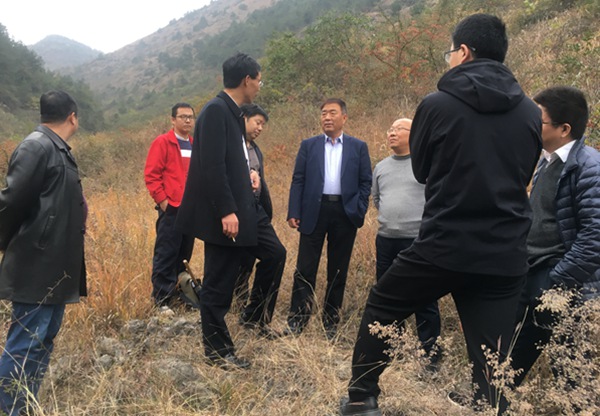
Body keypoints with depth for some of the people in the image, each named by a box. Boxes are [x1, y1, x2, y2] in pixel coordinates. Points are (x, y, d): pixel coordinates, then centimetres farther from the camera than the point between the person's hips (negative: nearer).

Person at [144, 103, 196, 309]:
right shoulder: (162, 142, -4)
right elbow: (151, 174, -8)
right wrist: (162, 200, -12)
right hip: (171, 209, -6)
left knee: (184, 255, 12)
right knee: (166, 255, -4)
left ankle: (178, 294, 22)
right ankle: (162, 298, 3)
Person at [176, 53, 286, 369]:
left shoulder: (233, 111, 12)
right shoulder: (216, 111, -17)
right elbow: (211, 166, -23)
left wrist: (248, 173, 6)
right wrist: (227, 212, -25)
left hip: (243, 207, 10)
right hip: (225, 213, -10)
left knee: (275, 254, 14)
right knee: (219, 284, 1)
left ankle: (257, 317, 30)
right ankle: (217, 351, 14)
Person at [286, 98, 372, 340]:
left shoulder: (358, 147, 8)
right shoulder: (308, 145, 9)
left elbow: (365, 182, 6)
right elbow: (298, 181, 5)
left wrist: (359, 212, -4)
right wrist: (294, 213, -4)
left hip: (344, 213, 0)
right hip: (314, 211, 0)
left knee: (338, 271, 7)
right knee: (305, 268, -2)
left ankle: (331, 323, 16)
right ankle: (296, 321, 5)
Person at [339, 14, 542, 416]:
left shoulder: (437, 105, -7)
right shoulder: (531, 113, 3)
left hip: (442, 246, -2)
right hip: (505, 256, 3)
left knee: (381, 308, 21)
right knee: (491, 362, 9)